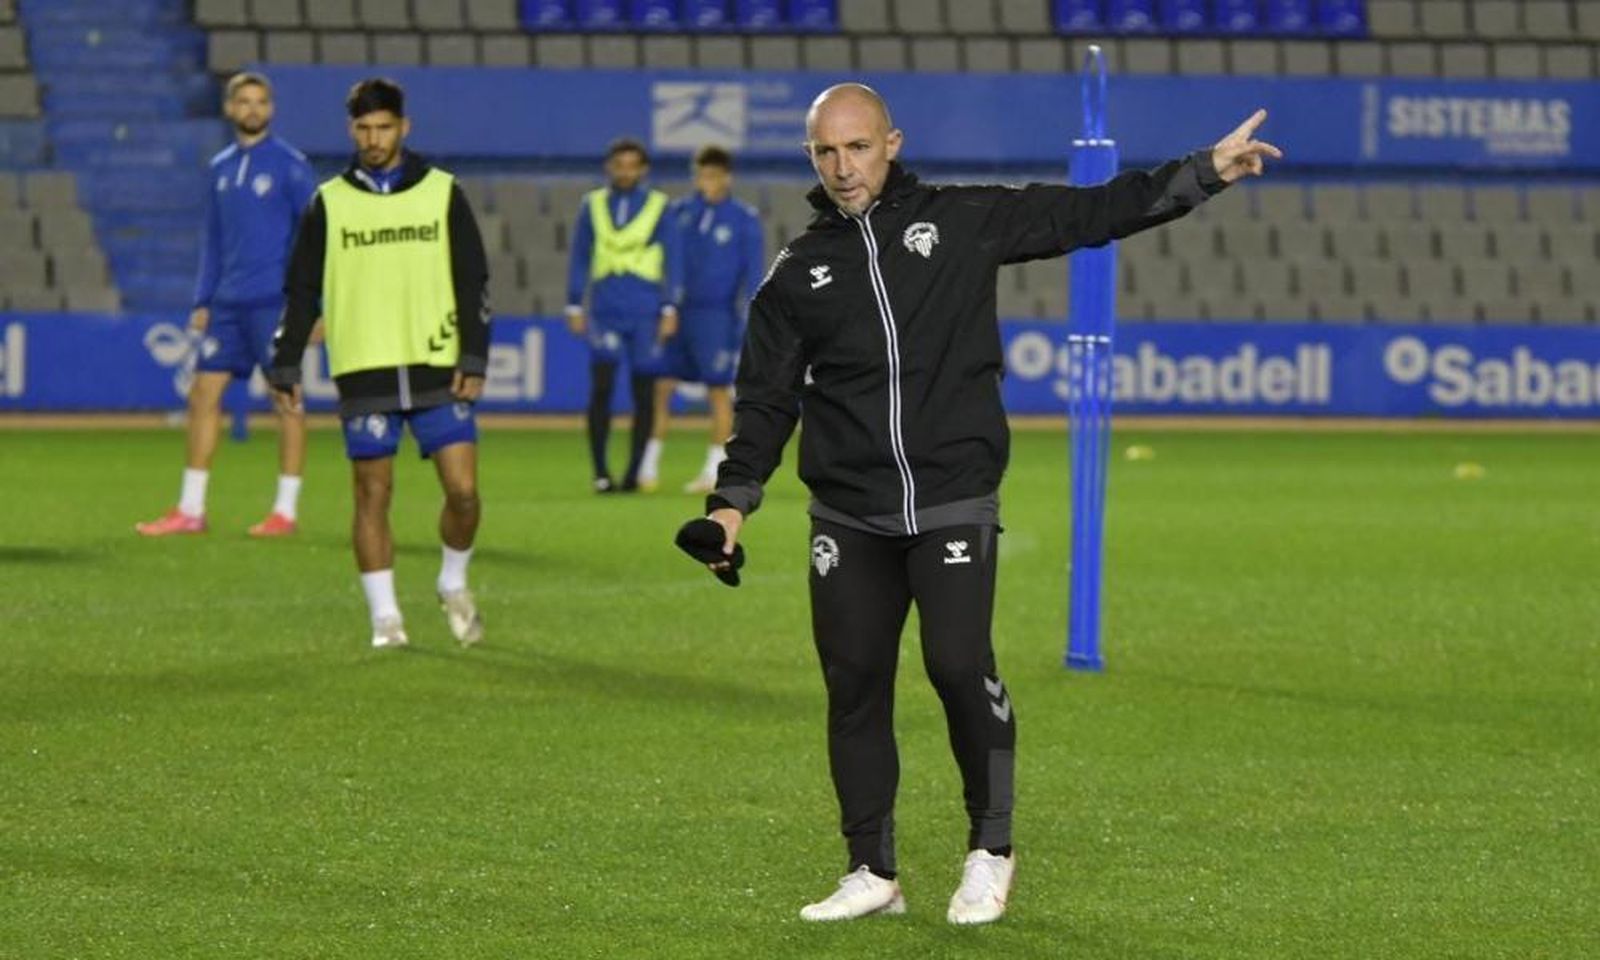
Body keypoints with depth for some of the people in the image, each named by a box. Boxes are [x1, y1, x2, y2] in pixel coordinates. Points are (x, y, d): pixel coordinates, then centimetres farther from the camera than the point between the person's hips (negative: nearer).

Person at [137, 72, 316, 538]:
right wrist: (203, 302, 12)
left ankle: (286, 511, 4)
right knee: (203, 394, 3)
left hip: (274, 302, -6)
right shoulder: (221, 168, 12)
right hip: (228, 303, 6)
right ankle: (190, 509, 7)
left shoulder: (290, 164, -5)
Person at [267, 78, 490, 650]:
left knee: (463, 489, -6)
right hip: (364, 373, 0)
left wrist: (473, 360, -2)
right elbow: (301, 291, 9)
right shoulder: (330, 203, 6)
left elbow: (472, 282, 6)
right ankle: (385, 617, 8)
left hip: (436, 367, 0)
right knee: (373, 494, 0)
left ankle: (453, 585, 19)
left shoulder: (441, 193, 6)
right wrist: (285, 366, 2)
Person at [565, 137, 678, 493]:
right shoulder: (593, 205, 9)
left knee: (643, 392, 3)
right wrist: (575, 307, 7)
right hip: (605, 312, 0)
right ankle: (600, 472, -9)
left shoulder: (658, 207, 5)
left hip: (645, 314, 0)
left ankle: (633, 473, 12)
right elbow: (579, 259, 12)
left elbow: (671, 261, 7)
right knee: (601, 385, -13)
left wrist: (670, 309, 0)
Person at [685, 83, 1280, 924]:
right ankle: (871, 873, 14)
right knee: (854, 683, 1)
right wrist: (732, 501, 1)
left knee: (959, 665, -14)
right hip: (847, 519, 2)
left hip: (954, 508, -2)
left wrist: (1203, 174, 1)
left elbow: (1089, 214, 6)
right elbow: (766, 400, 11)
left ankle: (990, 851, 5)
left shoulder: (963, 222, 4)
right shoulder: (797, 273, 8)